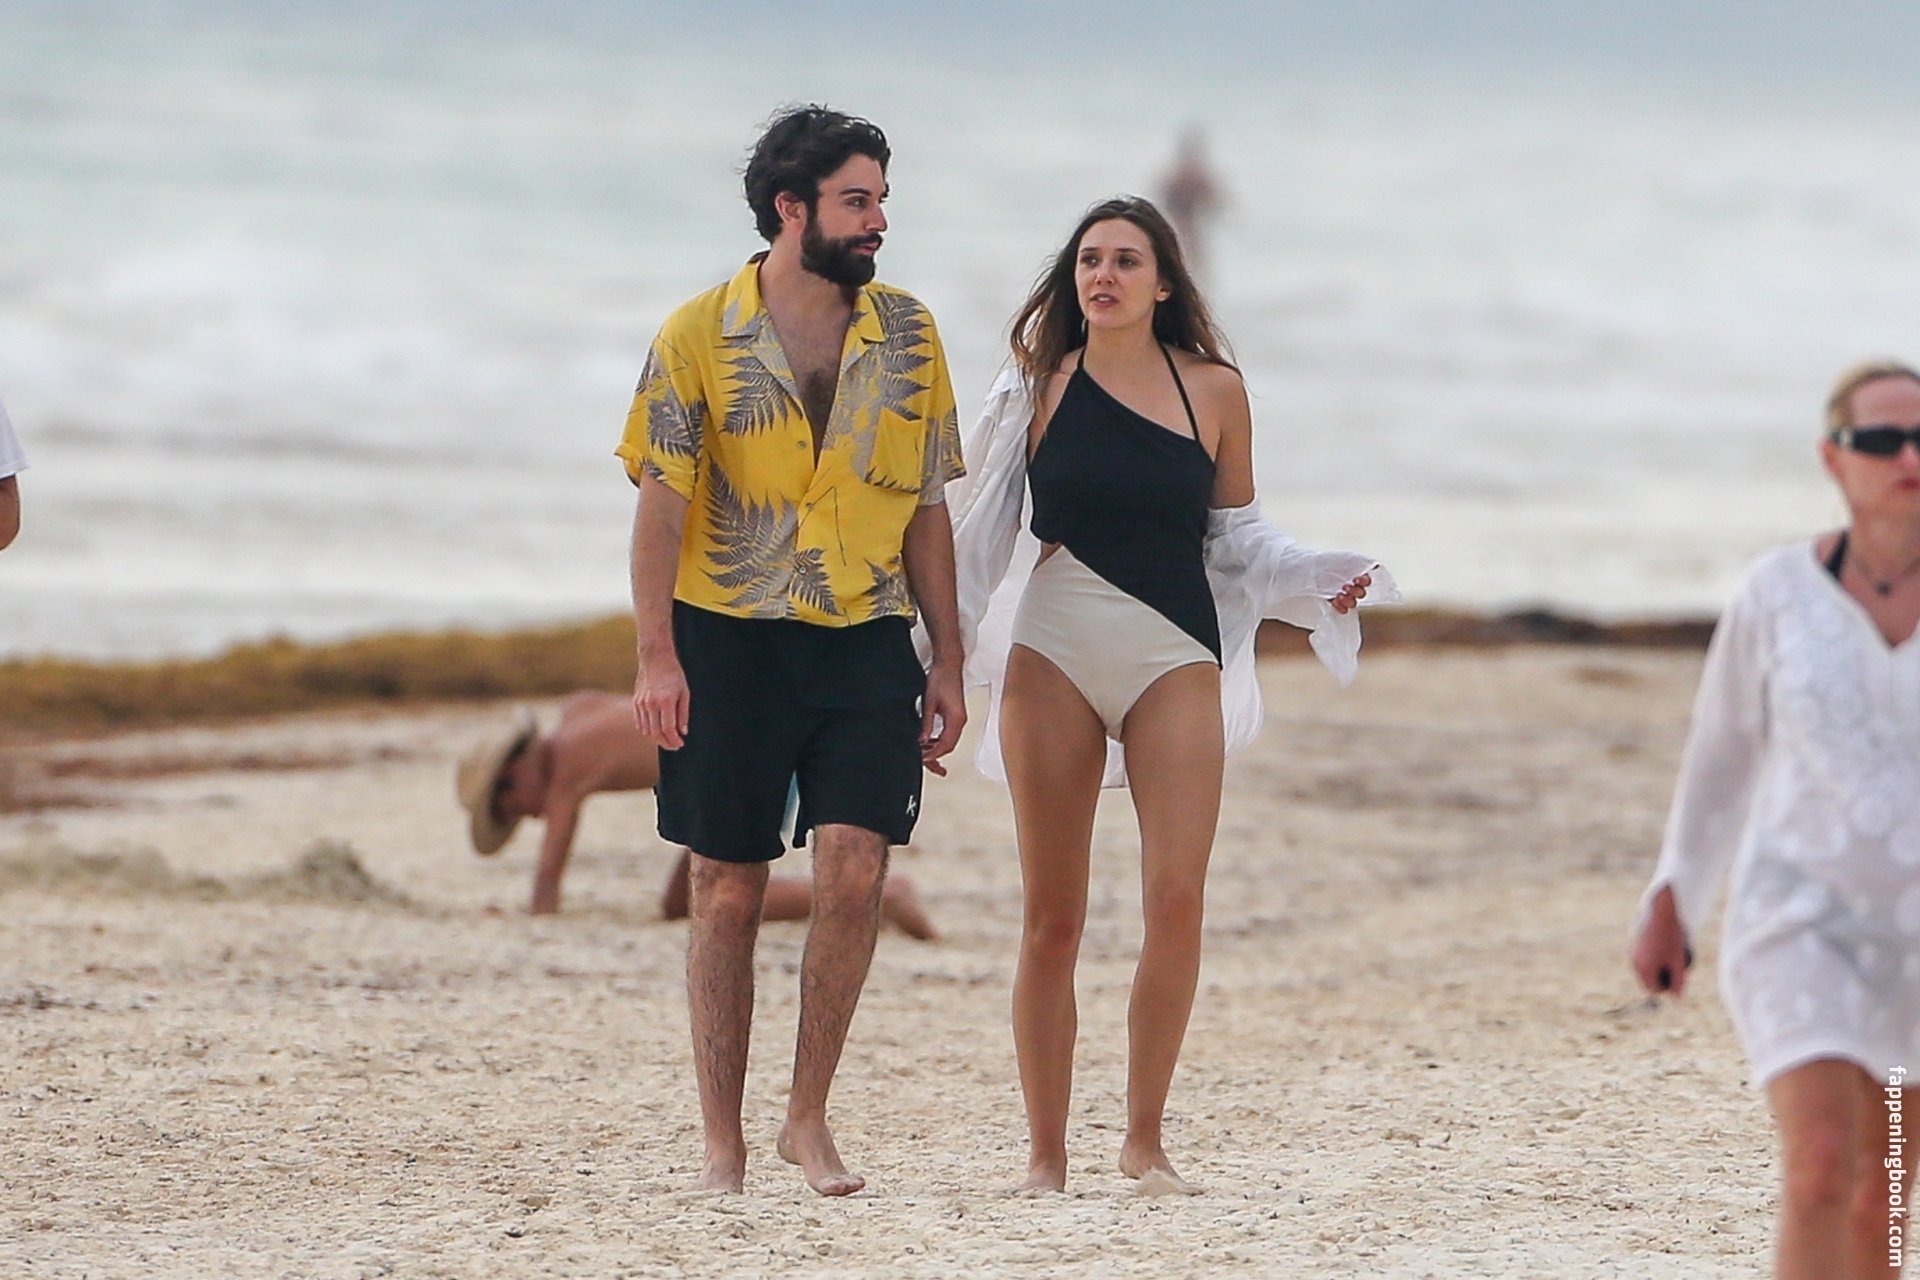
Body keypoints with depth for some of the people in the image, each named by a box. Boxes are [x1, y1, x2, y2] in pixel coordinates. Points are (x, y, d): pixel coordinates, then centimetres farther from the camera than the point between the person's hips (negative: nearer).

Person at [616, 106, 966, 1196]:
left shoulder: (908, 336, 6)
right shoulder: (700, 337, -3)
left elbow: (927, 510, 11)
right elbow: (662, 501, -5)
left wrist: (949, 664, 8)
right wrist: (656, 656, -15)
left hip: (867, 640, 2)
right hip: (728, 642, -2)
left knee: (856, 865, -13)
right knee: (730, 888, 2)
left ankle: (810, 1118, -1)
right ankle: (724, 1143, 10)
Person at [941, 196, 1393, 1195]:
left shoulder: (1214, 390, 6)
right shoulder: (1041, 384, 4)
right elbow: (977, 523, 9)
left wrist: (1320, 583, 2)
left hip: (1175, 659, 1)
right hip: (1054, 650, -1)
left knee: (1177, 896, -12)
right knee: (1052, 916, 0)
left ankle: (1145, 1140, 0)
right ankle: (1045, 1152, 7)